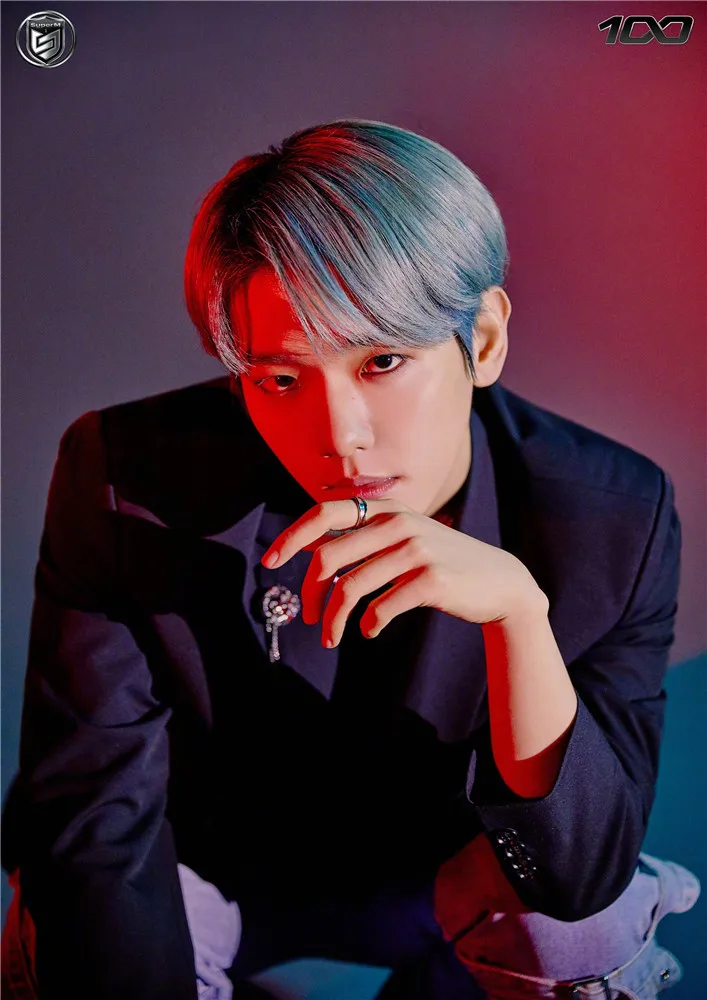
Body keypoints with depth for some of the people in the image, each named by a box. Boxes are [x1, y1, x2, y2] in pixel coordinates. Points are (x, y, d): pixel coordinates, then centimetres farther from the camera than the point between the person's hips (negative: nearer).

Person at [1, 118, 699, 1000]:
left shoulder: (615, 520, -24)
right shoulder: (128, 479, -26)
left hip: (437, 874, 1)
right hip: (206, 867, 0)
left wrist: (519, 604, -41)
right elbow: (92, 826, -21)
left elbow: (584, 876, -26)